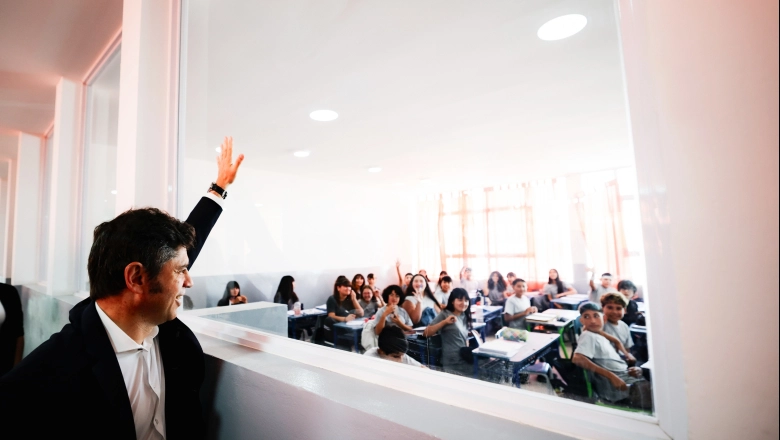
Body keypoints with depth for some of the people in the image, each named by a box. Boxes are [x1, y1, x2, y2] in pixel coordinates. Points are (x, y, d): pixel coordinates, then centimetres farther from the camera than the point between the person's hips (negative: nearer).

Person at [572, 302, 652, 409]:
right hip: (614, 384, -9)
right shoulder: (588, 336, -8)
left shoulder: (602, 337, 19)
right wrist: (611, 376, -24)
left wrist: (633, 369, 0)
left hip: (626, 377, 9)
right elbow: (577, 359, -25)